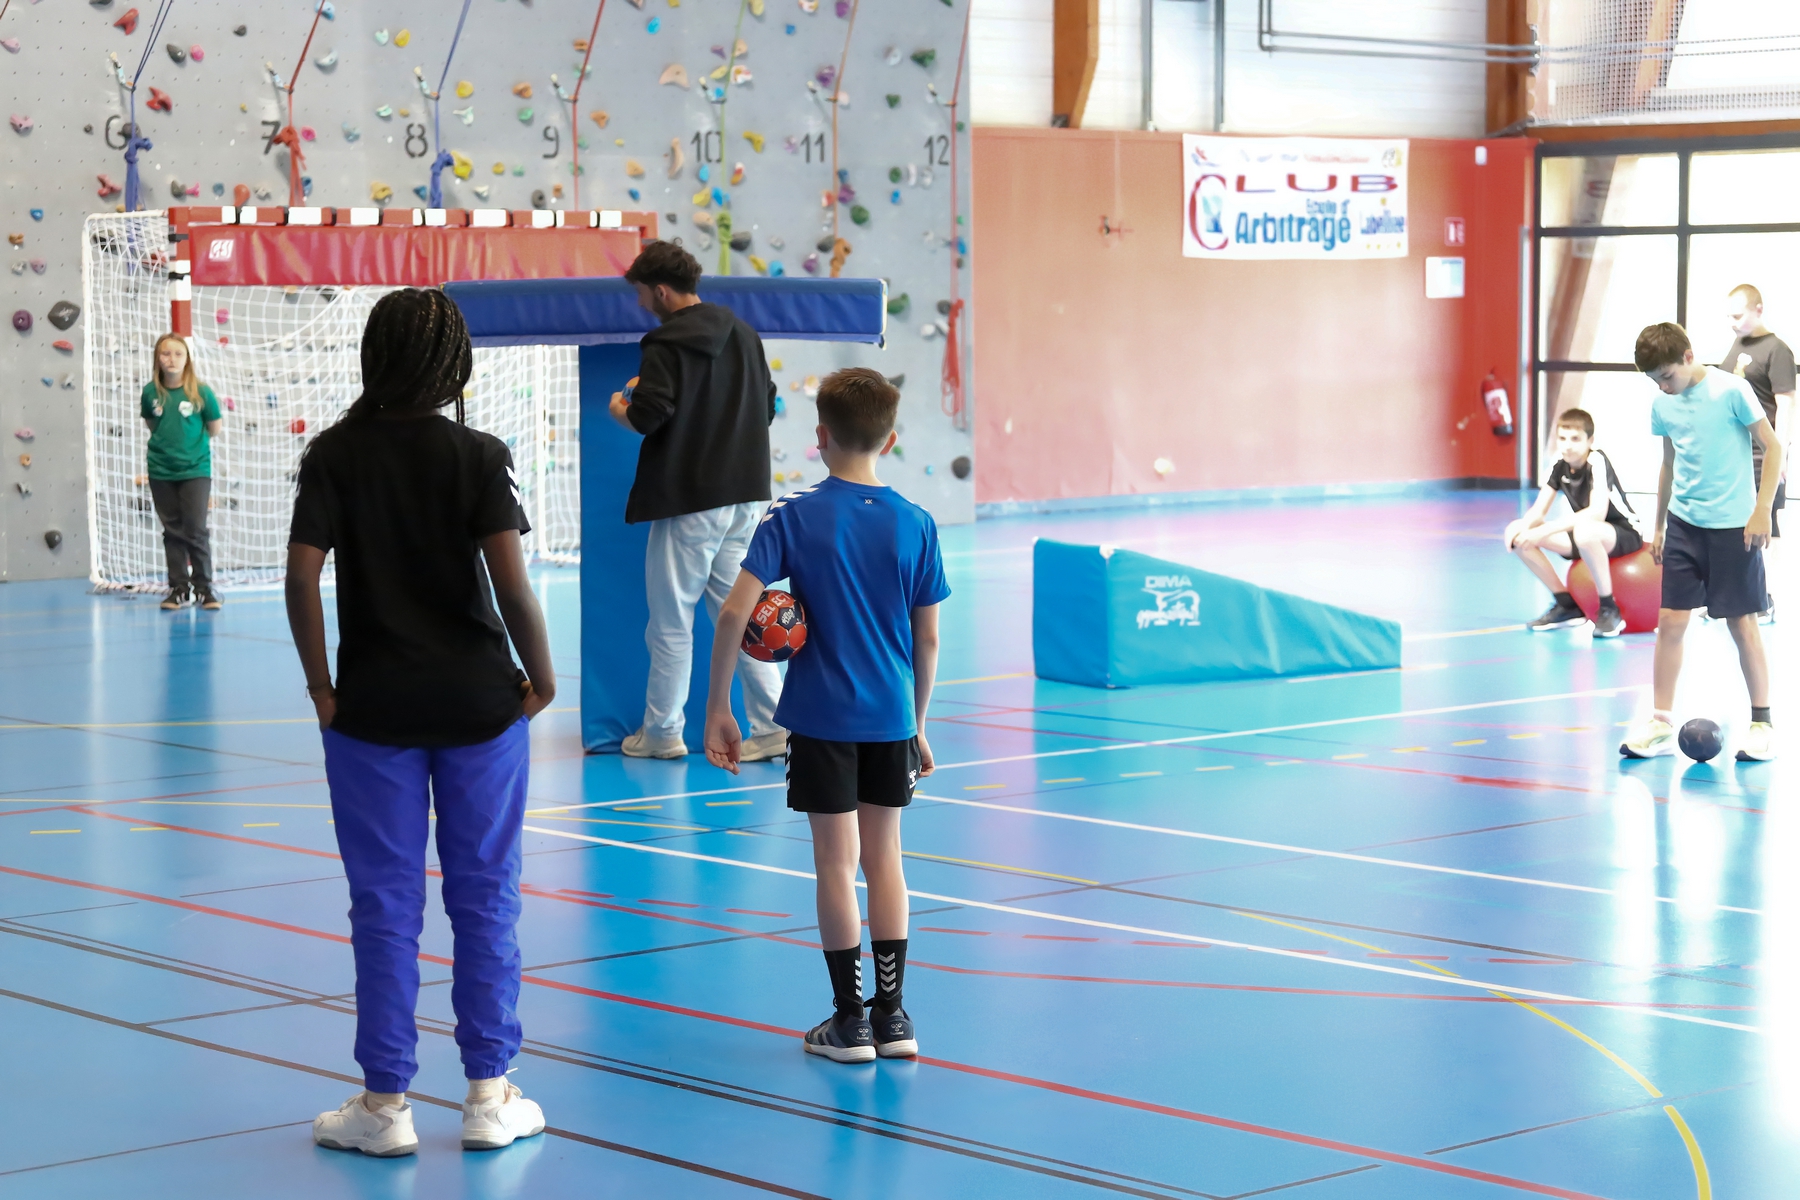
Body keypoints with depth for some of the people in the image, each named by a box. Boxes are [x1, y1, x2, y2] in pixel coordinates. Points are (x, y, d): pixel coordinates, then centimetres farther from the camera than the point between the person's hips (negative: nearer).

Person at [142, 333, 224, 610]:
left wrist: (192, 442, 6)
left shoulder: (200, 392, -10)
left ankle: (203, 587, 7)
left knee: (196, 530, -4)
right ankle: (178, 588, 16)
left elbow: (215, 428, 1)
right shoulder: (151, 392, -3)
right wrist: (169, 442, 6)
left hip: (195, 470, -2)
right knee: (172, 531, 9)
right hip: (161, 471, 2)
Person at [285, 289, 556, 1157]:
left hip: (372, 706, 0)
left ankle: (385, 1103, 12)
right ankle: (489, 1097, 14)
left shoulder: (335, 454, -3)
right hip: (479, 703, 0)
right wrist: (541, 677, 0)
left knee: (384, 905, 7)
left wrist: (322, 688, -1)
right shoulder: (478, 456, -5)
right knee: (485, 898, 9)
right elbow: (510, 581, -13)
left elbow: (301, 577, -10)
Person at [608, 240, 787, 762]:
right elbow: (767, 406, 14)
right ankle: (773, 726, 5)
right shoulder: (744, 335, 9)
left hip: (688, 501, -7)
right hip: (746, 497, 7)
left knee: (670, 620, 6)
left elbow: (648, 416, -21)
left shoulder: (666, 344, -13)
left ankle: (661, 732, 15)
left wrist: (620, 409, 0)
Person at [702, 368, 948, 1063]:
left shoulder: (794, 517, -8)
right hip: (892, 716, 3)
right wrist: (917, 726, 14)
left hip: (822, 717, -3)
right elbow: (928, 640, 3)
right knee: (883, 857, 13)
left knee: (836, 862, 4)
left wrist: (718, 709, -8)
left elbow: (734, 612, -16)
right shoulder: (915, 524, -1)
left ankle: (850, 1023, 9)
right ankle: (892, 1016, 17)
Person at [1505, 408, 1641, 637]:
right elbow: (1538, 511, -4)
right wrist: (1522, 528, -29)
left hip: (1625, 534, -7)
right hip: (1588, 539, 7)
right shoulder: (1559, 465, -5)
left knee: (1584, 531, -42)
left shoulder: (1597, 462, -24)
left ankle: (1609, 610, -23)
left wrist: (1544, 530, -40)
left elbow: (1596, 513, -37)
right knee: (1517, 534, -9)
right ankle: (1566, 605, 2)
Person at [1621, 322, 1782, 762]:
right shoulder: (1662, 405, 4)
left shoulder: (1731, 391, -12)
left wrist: (1762, 510, -14)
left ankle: (1761, 724, 12)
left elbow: (1773, 447, -9)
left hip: (1733, 526, -5)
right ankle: (1661, 724, 6)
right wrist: (1658, 525, 18)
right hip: (1683, 524, 5)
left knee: (1741, 623, 0)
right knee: (1670, 621, 0)